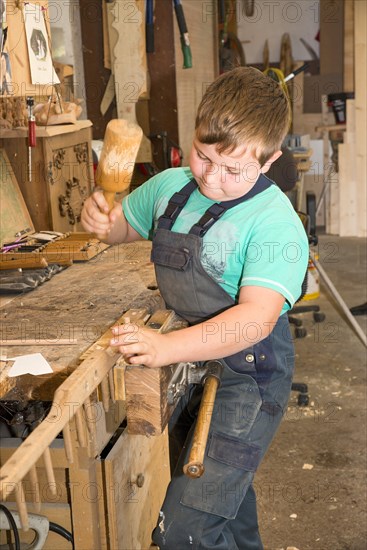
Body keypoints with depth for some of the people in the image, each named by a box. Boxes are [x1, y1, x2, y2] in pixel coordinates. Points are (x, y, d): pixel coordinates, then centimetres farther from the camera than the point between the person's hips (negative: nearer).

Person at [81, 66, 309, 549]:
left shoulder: (275, 222, -23)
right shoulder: (172, 186, -1)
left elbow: (256, 318, -33)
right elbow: (124, 225, 16)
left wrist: (167, 347, -44)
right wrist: (99, 218, -8)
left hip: (246, 377, -7)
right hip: (191, 360, 7)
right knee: (225, 483, 30)